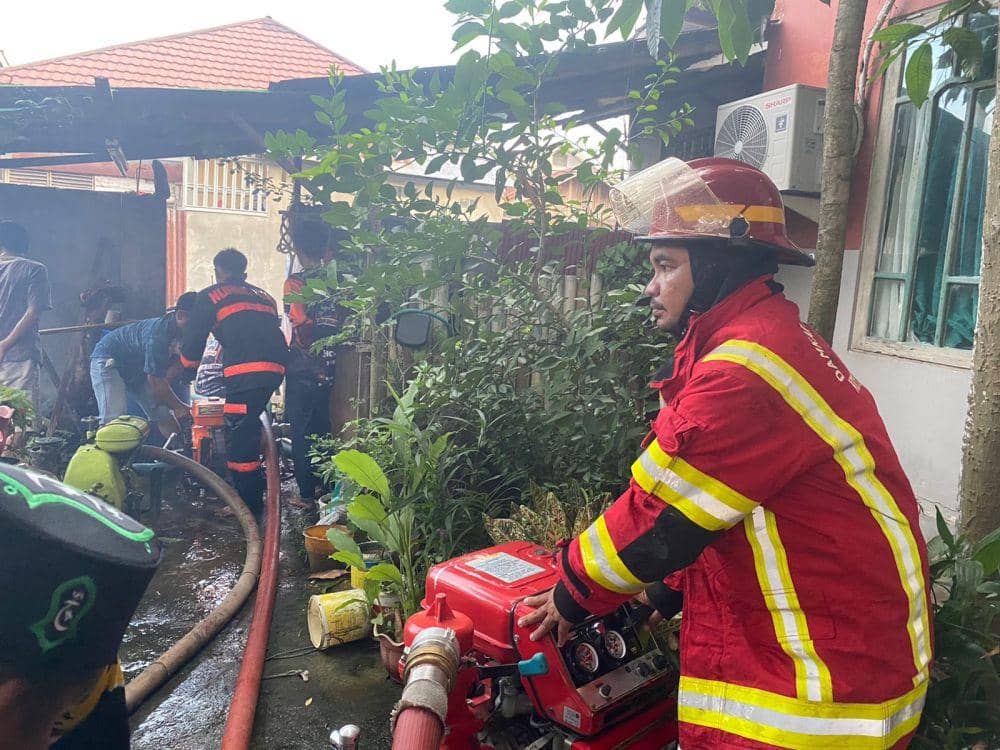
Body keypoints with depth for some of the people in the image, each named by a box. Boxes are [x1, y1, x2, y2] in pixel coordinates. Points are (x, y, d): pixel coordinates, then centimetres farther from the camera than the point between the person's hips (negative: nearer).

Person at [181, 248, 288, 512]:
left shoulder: (210, 296, 14)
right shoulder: (264, 296, 30)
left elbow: (193, 341, 16)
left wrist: (188, 364, 35)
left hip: (245, 370, -6)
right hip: (275, 368, 7)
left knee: (239, 433, 1)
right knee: (249, 426, 22)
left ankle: (248, 504, 4)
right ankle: (255, 489, 29)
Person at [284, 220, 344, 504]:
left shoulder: (295, 282, -12)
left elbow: (303, 325, -20)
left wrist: (311, 350, -6)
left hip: (303, 367, -5)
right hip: (329, 367, 5)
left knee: (301, 430, 5)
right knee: (322, 427, 18)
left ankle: (307, 493, 10)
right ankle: (326, 486, 26)